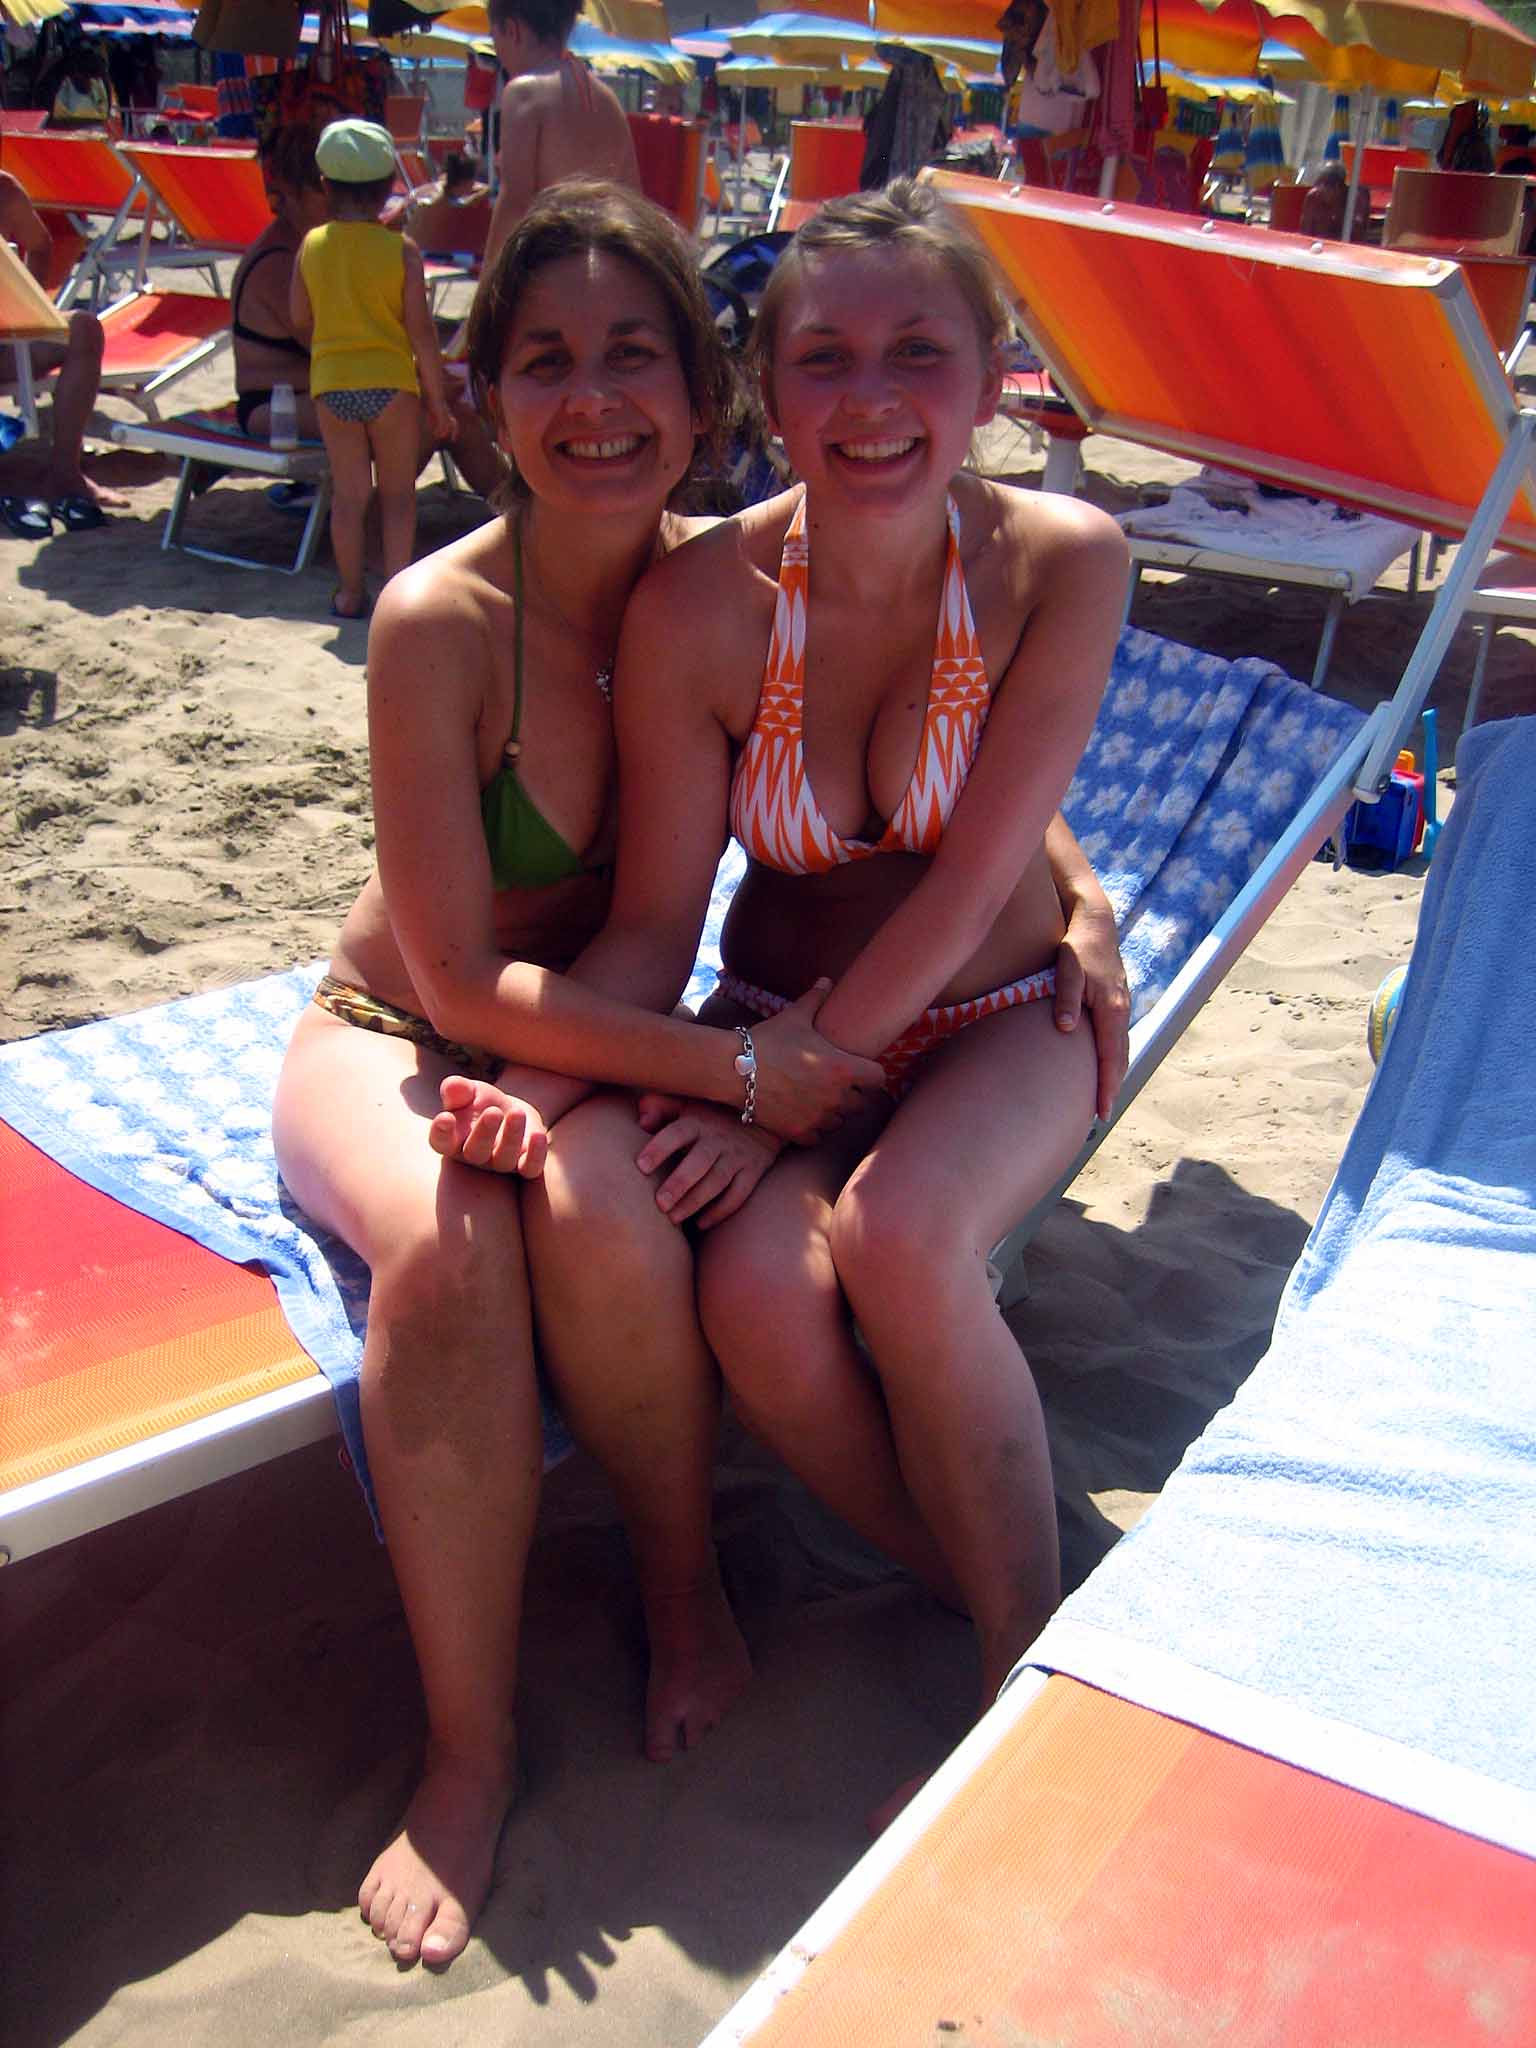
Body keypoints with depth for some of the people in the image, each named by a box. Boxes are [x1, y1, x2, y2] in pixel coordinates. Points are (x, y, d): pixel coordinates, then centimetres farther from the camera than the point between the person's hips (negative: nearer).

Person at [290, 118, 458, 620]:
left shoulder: (311, 245, 0)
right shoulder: (401, 249, -8)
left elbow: (301, 324, 6)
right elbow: (420, 330, -9)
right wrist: (437, 398, -1)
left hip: (330, 383, 3)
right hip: (391, 381, -2)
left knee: (348, 491, 11)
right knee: (397, 491, 10)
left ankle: (350, 593, 17)